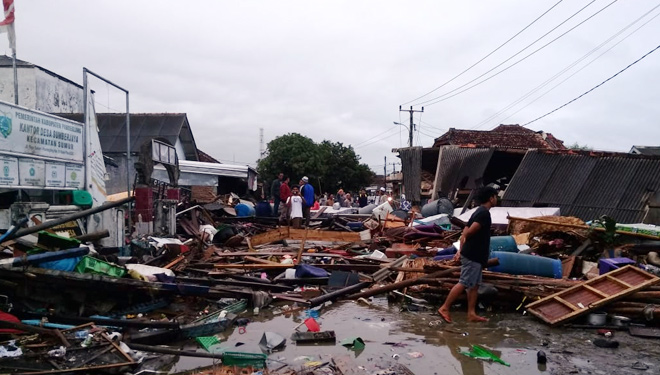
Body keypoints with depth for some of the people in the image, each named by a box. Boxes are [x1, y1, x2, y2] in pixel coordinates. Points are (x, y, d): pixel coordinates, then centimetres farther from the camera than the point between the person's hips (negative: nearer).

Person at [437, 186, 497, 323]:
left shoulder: (478, 212, 16)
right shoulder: (484, 213, -15)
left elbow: (464, 233, 14)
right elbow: (469, 232, -24)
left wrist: (460, 250, 12)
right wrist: (466, 244, -3)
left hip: (473, 255, 10)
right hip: (473, 256, -10)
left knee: (474, 285, 11)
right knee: (463, 283, -7)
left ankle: (471, 314, 14)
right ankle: (444, 308, -4)